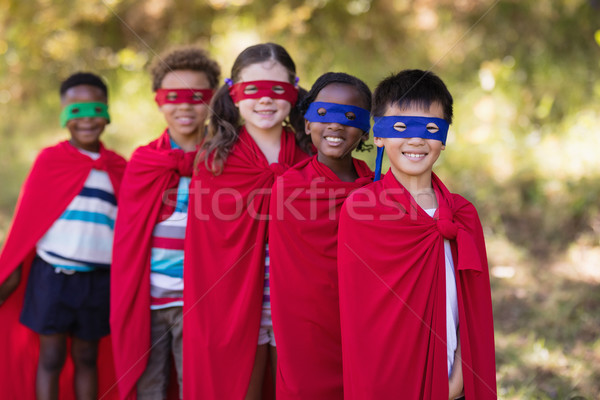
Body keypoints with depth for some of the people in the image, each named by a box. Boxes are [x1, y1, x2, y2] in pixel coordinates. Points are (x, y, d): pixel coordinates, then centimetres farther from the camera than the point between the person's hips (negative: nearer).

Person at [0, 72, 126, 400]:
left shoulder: (118, 168, 6)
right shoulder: (49, 160, -1)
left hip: (98, 278, 2)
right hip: (52, 274, -2)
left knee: (87, 358, 10)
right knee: (51, 357, 3)